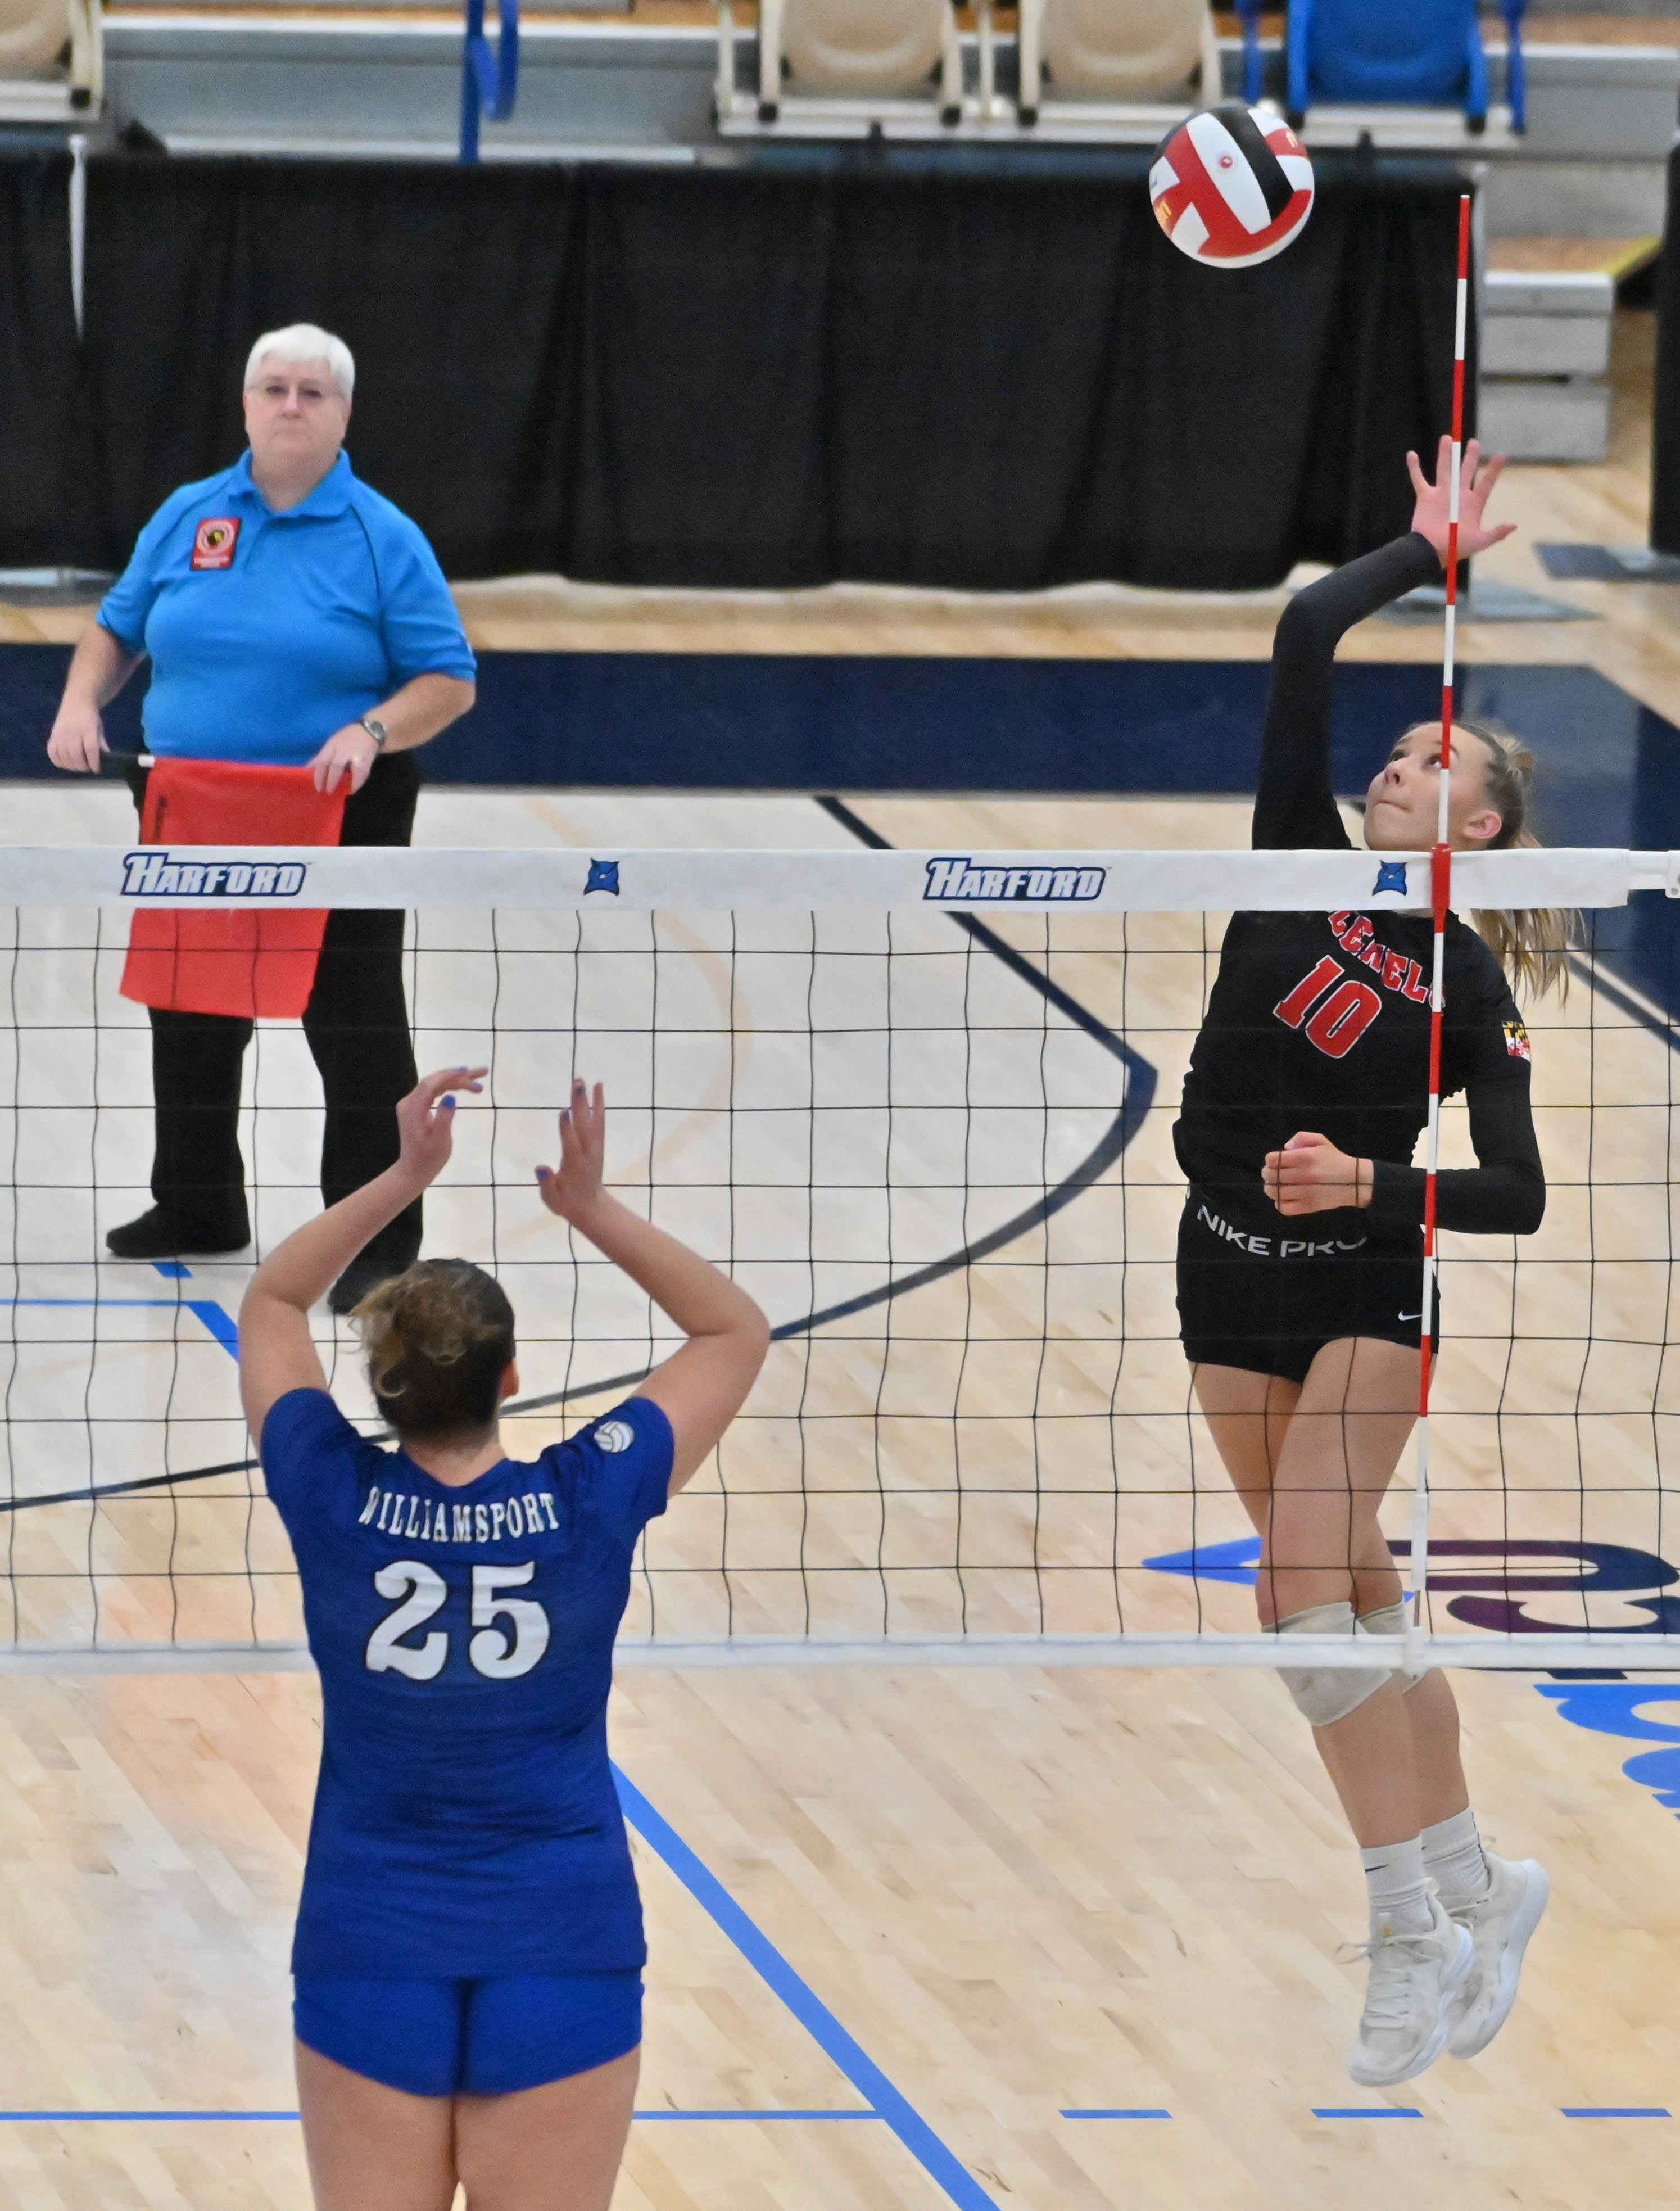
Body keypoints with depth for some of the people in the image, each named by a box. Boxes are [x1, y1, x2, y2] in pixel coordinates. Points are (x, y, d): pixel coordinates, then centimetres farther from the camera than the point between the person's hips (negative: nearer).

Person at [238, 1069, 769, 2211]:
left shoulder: (336, 1504, -9)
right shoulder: (587, 1505, -11)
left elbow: (272, 1304, 10)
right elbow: (737, 1331, 5)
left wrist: (404, 1179, 2)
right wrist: (594, 1207, -3)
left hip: (371, 1956, 1)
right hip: (561, 1952, -1)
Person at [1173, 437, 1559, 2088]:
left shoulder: (1469, 985, -10)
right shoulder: (1303, 855, -2)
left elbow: (1517, 1196, -12)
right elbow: (1304, 637, -10)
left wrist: (1371, 1185, -26)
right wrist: (1431, 551, -1)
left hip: (1367, 1287, -5)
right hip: (1231, 1276, 5)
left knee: (1307, 1588, -17)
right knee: (1355, 1597, 11)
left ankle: (1410, 1934, -14)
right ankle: (1476, 1889, 22)